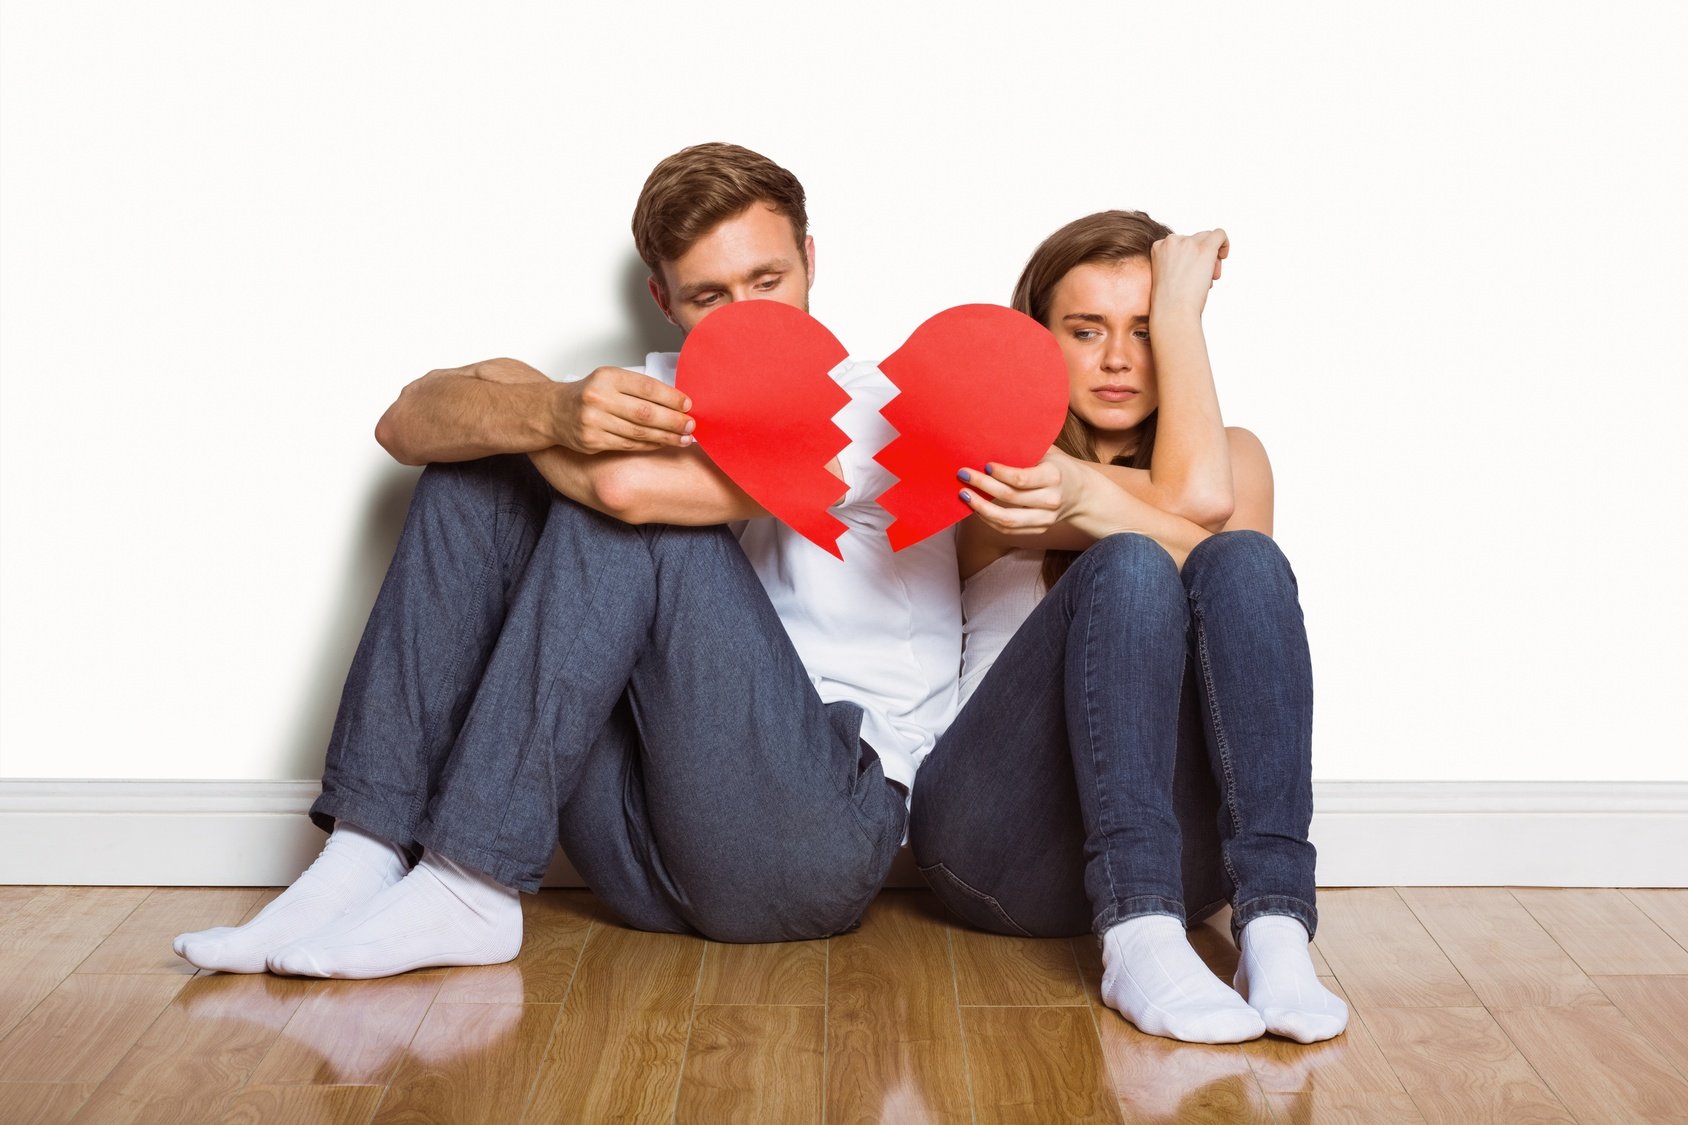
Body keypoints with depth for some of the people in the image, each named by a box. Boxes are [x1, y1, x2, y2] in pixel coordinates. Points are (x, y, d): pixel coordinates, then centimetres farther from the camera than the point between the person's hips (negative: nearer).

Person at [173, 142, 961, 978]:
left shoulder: (873, 410, -5)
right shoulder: (657, 398, 16)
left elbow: (631, 487, -23)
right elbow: (409, 422, 2)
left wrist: (504, 404, -1)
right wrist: (548, 413, -21)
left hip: (815, 837, -6)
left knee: (619, 492, -23)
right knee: (475, 476, -1)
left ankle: (469, 888, -21)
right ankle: (365, 858, -11)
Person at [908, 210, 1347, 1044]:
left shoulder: (1234, 453, 20)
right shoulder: (1001, 458, 10)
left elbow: (1242, 585, -4)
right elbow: (1194, 498, -7)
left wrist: (1091, 501, -20)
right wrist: (1181, 302, 2)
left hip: (1182, 844, 3)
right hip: (998, 838, -2)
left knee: (1244, 562, -22)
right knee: (1127, 565, -26)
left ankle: (1274, 928, -36)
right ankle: (1139, 941, -40)